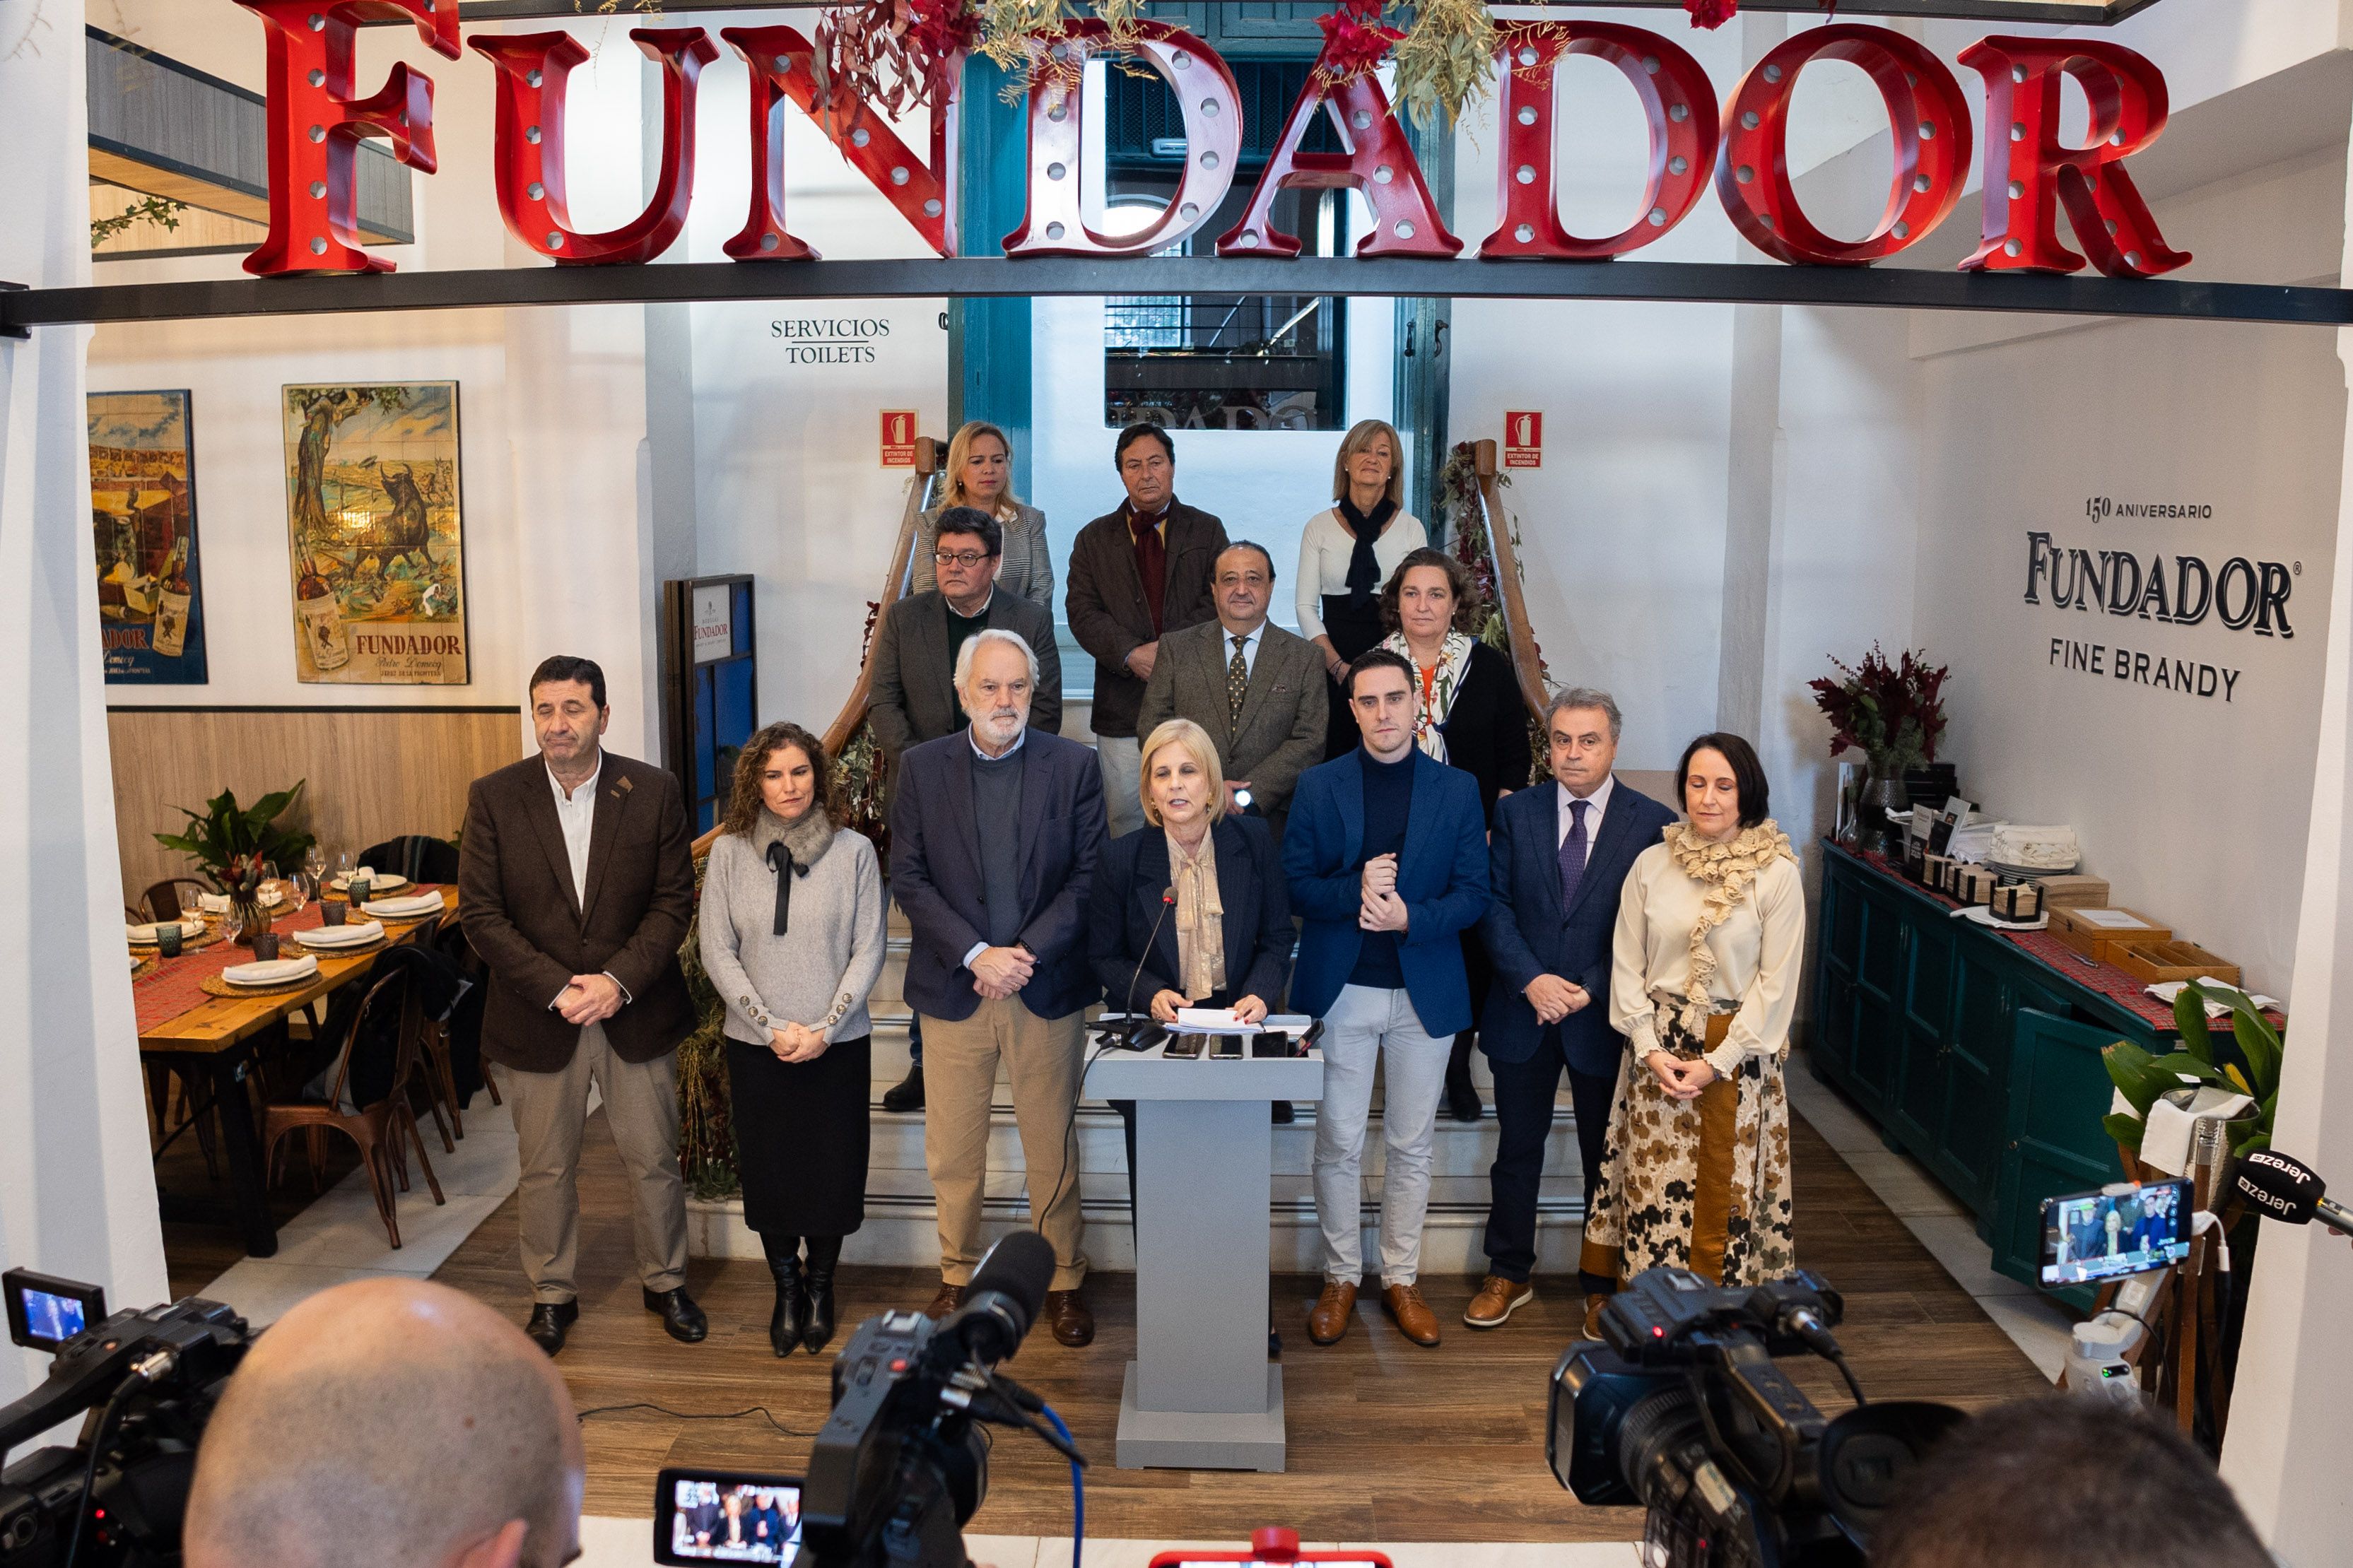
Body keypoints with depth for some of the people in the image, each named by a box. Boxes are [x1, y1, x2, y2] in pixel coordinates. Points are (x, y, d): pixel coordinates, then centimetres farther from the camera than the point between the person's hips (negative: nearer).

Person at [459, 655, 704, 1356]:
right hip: (537, 1017, 0)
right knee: (545, 1170, 13)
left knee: (654, 1160, 13)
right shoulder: (494, 796, -5)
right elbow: (481, 913, -8)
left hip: (636, 1011, 0)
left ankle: (665, 1281, 34)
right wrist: (558, 990, -16)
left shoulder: (654, 790, -5)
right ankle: (552, 1294, 33)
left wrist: (618, 980, -17)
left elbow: (674, 900, -5)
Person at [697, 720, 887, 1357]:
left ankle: (820, 1286, 28)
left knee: (832, 1170, 6)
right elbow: (717, 953, -1)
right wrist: (771, 1026, -10)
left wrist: (824, 1028, -12)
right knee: (768, 1170, 9)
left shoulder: (854, 851, -3)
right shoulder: (729, 854, -1)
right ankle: (786, 1289, 29)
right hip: (756, 1044, 1)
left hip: (838, 1044, -1)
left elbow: (869, 949, -3)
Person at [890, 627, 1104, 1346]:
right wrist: (976, 955, -13)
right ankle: (958, 1276, 27)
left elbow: (1088, 875, -3)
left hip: (1047, 987, -1)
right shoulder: (922, 767, 2)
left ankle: (1063, 1280, 24)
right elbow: (908, 878, -2)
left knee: (1052, 1150, 8)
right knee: (953, 1152, 9)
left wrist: (1028, 953, -14)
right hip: (953, 987, 1)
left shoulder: (1073, 765, 0)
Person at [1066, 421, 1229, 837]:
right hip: (1123, 705, 1)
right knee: (1125, 816, 2)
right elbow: (1081, 611, 2)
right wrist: (1131, 653, -14)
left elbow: (1220, 602, 0)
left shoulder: (1207, 531, 10)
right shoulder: (1094, 538, 12)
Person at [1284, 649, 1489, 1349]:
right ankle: (1340, 1278, 21)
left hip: (1425, 991, 1)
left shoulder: (1457, 789, 2)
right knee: (1338, 1144, 5)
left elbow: (1473, 892, -1)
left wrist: (1410, 915, -18)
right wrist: (1356, 890, -20)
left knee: (1412, 1145, 10)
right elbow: (1295, 883, -2)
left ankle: (1401, 1278, 24)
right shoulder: (1318, 785, 2)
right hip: (1341, 989, 0)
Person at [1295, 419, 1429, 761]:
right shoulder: (1320, 527, 7)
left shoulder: (1411, 528, 7)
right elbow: (1305, 605, 3)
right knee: (1333, 755, -2)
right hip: (1332, 662, 0)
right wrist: (1338, 665, -8)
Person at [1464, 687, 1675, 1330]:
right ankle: (1509, 1275, 29)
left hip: (1606, 1015, -1)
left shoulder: (1652, 823, -5)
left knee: (1607, 1158, 12)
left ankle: (1605, 1283, 28)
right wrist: (1532, 979, -15)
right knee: (1517, 1151, 13)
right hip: (1523, 1011, 2)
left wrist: (1593, 990, -14)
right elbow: (1494, 904, -3)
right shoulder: (1515, 812, 1)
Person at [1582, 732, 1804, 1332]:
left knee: (1723, 1184, 6)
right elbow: (1627, 965, 2)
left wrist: (1717, 1062, -12)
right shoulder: (1651, 864, 0)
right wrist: (1651, 1048, -8)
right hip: (1658, 1046, 2)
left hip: (1736, 1052, -2)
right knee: (1650, 1175, 7)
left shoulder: (1778, 875, -7)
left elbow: (1776, 984, -7)